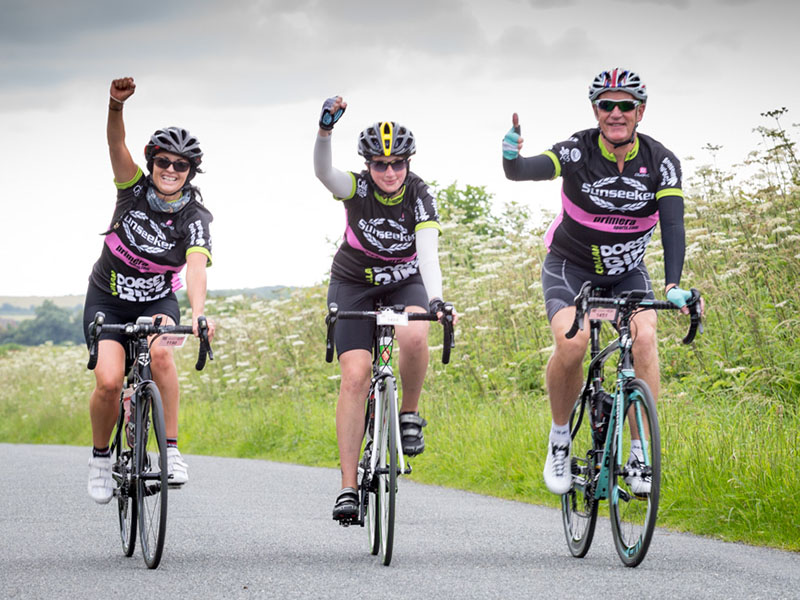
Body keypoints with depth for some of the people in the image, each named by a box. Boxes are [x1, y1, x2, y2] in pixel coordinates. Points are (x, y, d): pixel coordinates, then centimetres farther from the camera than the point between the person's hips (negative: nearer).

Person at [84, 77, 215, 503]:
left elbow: (196, 268, -32)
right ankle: (100, 458, 6)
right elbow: (116, 142, -25)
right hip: (107, 298, 0)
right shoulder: (135, 188, -10)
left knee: (159, 352, -33)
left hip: (157, 301, 0)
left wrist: (198, 312, -51)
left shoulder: (194, 218, -16)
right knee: (109, 380, -20)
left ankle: (171, 451, -23)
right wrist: (116, 104, -46)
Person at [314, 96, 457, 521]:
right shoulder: (359, 189, -18)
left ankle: (409, 414, -7)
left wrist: (435, 299, -46)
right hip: (354, 284, 0)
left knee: (414, 336, -34)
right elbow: (324, 172, -40)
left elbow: (427, 252, -29)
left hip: (404, 283, 0)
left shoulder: (420, 195, -18)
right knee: (355, 376, -16)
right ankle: (348, 487, -15)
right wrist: (325, 130, -58)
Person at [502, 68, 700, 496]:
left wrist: (674, 285, -39)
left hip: (627, 271, 2)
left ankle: (640, 458, -19)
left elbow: (673, 225, -24)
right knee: (571, 344, -27)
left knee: (644, 336, -25)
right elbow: (520, 172, -32)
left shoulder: (661, 163, -15)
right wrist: (510, 153, -57)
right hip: (570, 267, -2)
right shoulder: (578, 152, -19)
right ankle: (560, 437, -2)